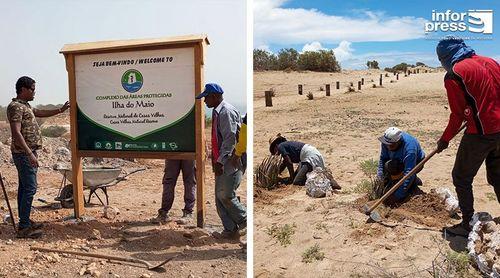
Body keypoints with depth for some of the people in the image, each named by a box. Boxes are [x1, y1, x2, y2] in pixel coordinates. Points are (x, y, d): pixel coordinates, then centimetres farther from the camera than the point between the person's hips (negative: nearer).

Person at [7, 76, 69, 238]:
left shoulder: (25, 106, 15)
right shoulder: (16, 106, -15)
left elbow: (40, 113, 34)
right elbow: (16, 133, -23)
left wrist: (60, 110, 31)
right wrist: (30, 154, -27)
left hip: (27, 153, 10)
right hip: (24, 154, -10)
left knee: (24, 187, 14)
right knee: (30, 188, -9)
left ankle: (25, 221, 23)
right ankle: (24, 227, -5)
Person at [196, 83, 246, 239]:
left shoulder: (226, 112, -15)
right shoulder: (216, 112, 15)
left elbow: (230, 138, -22)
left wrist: (220, 161, -24)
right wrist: (215, 159, 19)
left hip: (231, 162, -10)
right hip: (221, 162, 10)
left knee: (226, 195, -7)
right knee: (220, 197, 10)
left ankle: (244, 222, 15)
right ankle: (230, 230, 19)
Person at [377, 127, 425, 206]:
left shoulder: (409, 149, -41)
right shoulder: (386, 142, -24)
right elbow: (383, 158, -8)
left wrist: (397, 196, -44)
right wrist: (380, 174, -25)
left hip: (415, 164, -6)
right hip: (398, 162, 6)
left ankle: (413, 181, -7)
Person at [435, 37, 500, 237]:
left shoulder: (454, 74, -12)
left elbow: (458, 114, -12)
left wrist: (445, 140, -1)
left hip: (480, 134, -8)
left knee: (461, 178, 6)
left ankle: (467, 225, 13)